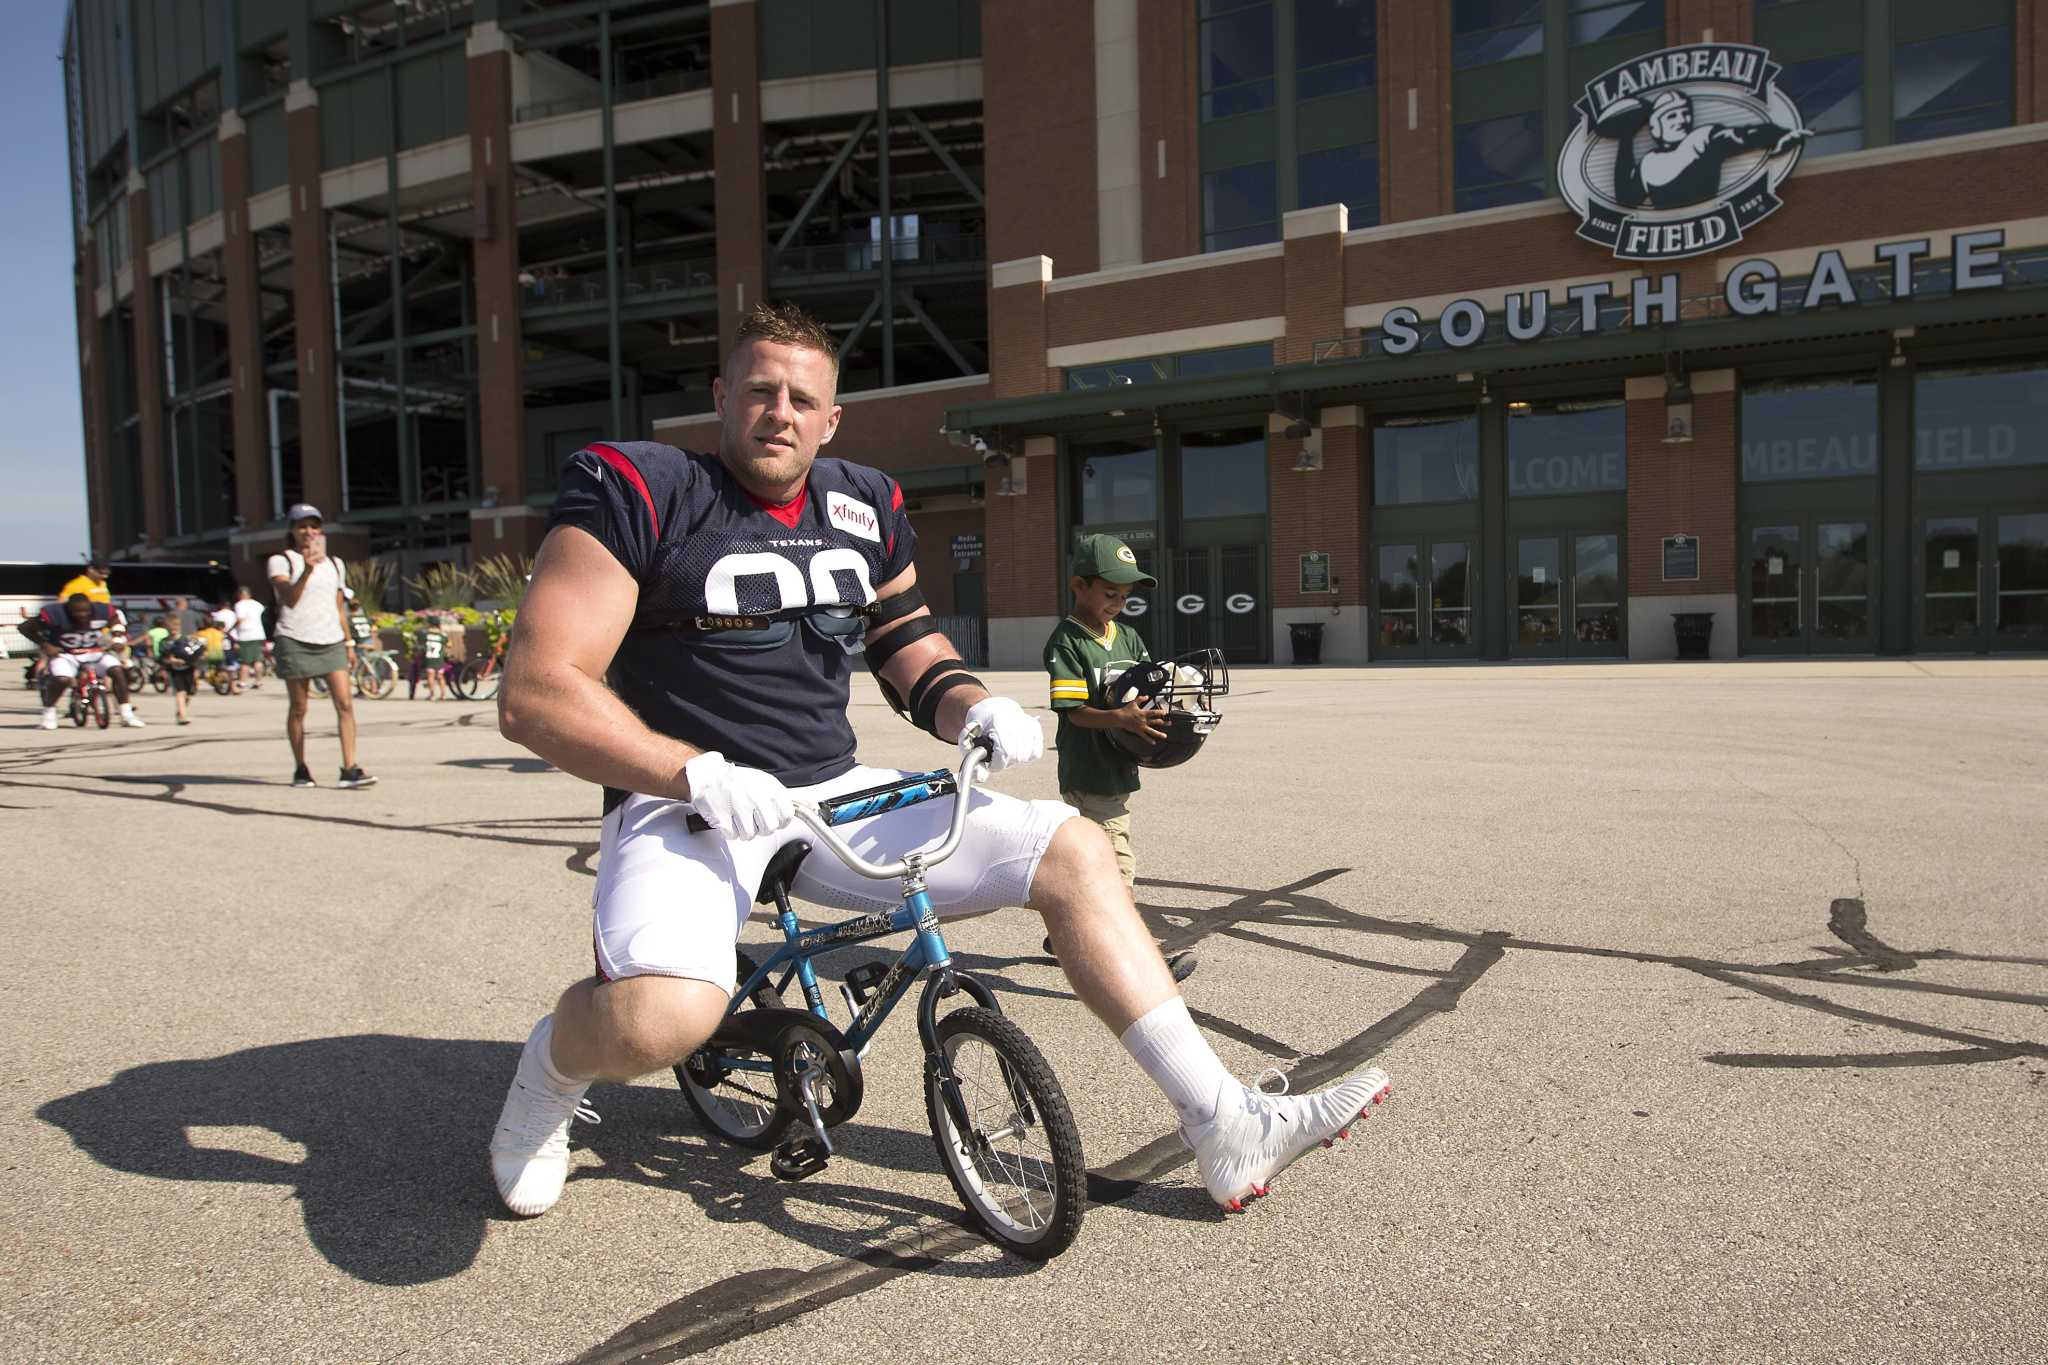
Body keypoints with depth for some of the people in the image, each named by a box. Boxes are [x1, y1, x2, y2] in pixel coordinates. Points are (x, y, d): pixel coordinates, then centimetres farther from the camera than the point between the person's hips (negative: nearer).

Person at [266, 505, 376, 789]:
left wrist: (349, 642, 16)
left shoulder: (335, 564, 16)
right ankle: (300, 769, 17)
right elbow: (290, 599, -15)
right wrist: (307, 571, -30)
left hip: (331, 642, 3)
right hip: (295, 642, -3)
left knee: (345, 704, -10)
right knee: (298, 709, 4)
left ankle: (349, 769, -13)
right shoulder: (280, 561, 1)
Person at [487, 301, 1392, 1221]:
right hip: (685, 802, -5)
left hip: (836, 798, 6)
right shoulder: (636, 492, -9)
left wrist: (975, 706, -3)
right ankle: (555, 1065, 4)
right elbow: (535, 693, -15)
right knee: (664, 1015, -36)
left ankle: (1225, 1126, 2)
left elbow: (910, 644, 20)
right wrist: (698, 773, -28)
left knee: (1072, 850, -4)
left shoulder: (865, 508, 9)